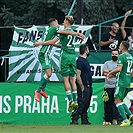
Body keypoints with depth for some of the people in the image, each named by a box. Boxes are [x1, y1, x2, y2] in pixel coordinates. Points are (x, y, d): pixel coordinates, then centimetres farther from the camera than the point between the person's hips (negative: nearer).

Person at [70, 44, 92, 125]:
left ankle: (85, 121, 14)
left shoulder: (85, 60, 17)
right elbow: (78, 75, -19)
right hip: (84, 87, -10)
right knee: (81, 104, -11)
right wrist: (82, 87, -19)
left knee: (86, 105, 10)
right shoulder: (80, 61, -14)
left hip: (88, 87, 10)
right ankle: (74, 120, -12)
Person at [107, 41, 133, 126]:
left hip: (121, 82, -9)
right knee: (120, 101, 16)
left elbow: (119, 69, -21)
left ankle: (125, 120, -15)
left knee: (117, 101, -7)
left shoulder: (122, 56, -11)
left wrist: (110, 73, -4)